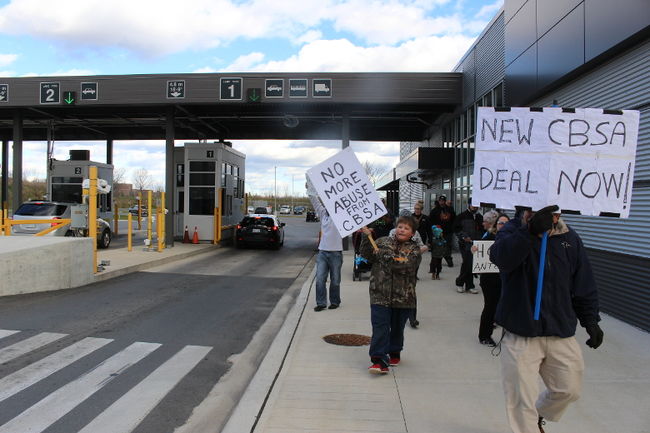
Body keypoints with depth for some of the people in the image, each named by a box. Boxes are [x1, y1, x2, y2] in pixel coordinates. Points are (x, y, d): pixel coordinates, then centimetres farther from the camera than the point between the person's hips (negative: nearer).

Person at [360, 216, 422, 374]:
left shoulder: (414, 250, -1)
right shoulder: (383, 242, 7)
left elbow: (404, 266, -18)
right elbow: (367, 254, 1)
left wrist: (384, 254, -16)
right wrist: (367, 237, -13)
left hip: (402, 297, 0)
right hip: (380, 294, 0)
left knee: (397, 328, 16)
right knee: (380, 327, -8)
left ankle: (394, 353, 37)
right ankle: (379, 360, -6)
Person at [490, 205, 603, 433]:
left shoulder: (570, 239, 3)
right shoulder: (514, 230, -7)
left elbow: (584, 285, 11)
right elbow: (499, 256, -30)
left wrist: (590, 320, 6)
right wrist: (530, 231, -40)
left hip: (561, 332, 4)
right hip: (520, 335, -4)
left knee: (569, 389, 17)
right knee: (521, 401, 2)